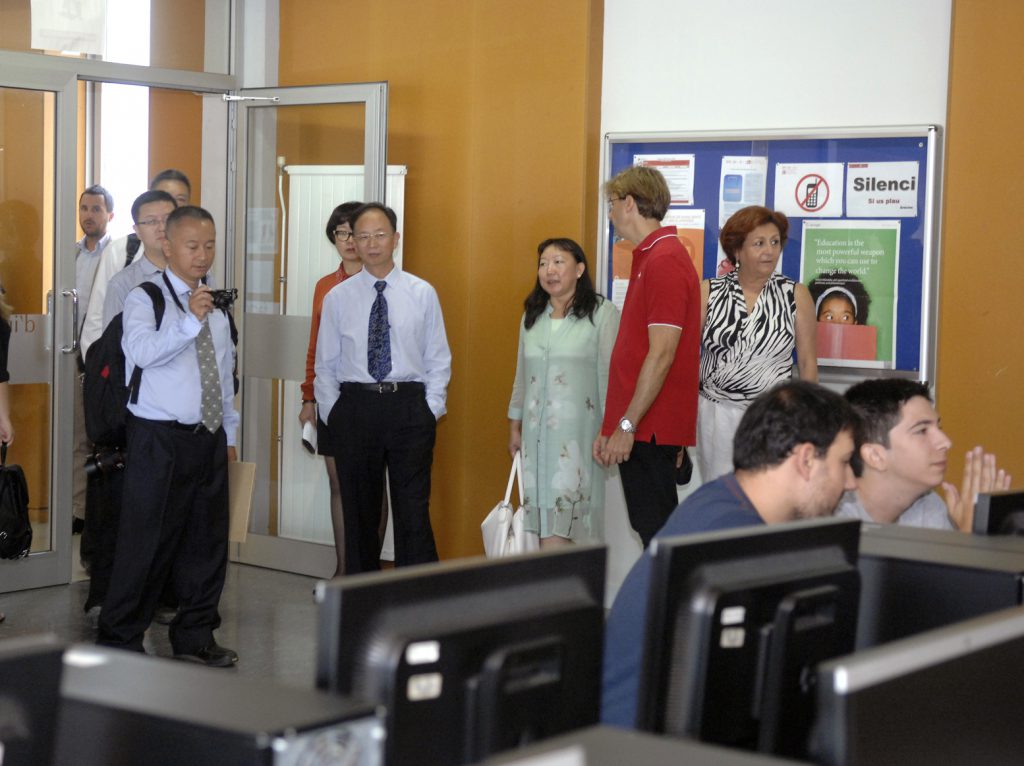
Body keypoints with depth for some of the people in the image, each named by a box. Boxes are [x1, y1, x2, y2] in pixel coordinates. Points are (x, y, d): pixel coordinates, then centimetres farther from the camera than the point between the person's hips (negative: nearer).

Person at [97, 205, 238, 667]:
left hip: (210, 439, 6)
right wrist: (189, 320, -37)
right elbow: (144, 352, -26)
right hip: (160, 439, -6)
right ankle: (119, 641, 8)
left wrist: (229, 432, 20)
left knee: (207, 540, 11)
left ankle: (195, 637, 23)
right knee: (147, 543, -4)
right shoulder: (145, 299, -6)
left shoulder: (218, 305, 14)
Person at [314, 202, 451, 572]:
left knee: (413, 510, -5)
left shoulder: (423, 294, 5)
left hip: (409, 407, -1)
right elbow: (325, 364, 10)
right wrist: (333, 413, 2)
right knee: (359, 511, 8)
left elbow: (438, 360, 6)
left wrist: (431, 411, -2)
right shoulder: (337, 298, 7)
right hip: (355, 406, 1)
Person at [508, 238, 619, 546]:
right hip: (536, 432, 6)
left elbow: (609, 375, -7)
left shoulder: (602, 314, -4)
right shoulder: (532, 317, 15)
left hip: (576, 433, -6)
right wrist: (515, 425, 19)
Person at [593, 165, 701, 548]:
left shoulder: (664, 261, -15)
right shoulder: (649, 257, 16)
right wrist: (611, 428, 19)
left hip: (649, 430, -10)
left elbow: (662, 355, -21)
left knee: (655, 531, -5)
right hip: (641, 429, 10)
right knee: (653, 532, 13)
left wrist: (626, 426, -19)